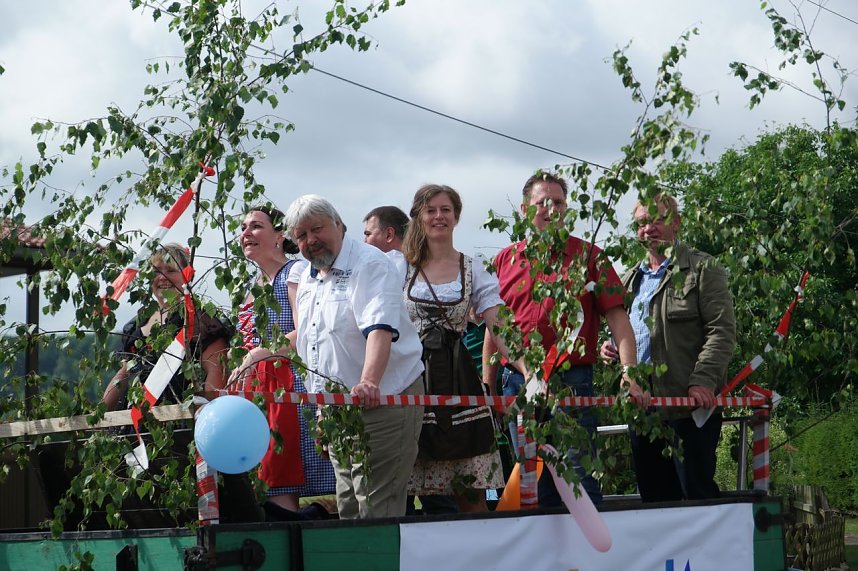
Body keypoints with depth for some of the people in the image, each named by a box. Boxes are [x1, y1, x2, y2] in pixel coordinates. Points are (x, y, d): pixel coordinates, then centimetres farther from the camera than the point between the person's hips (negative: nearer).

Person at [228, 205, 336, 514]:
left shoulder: (295, 270, -3)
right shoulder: (253, 285, 22)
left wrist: (257, 355, -17)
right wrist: (241, 369, 13)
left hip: (288, 382, -8)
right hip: (257, 388, 8)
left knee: (279, 489, -13)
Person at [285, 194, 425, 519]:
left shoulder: (369, 264, -12)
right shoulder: (307, 279, 16)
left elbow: (380, 328, -28)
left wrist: (369, 382, -42)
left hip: (381, 401, -9)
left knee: (377, 510, -11)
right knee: (348, 507, 12)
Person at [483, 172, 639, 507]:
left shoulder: (587, 256, 4)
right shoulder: (506, 260, 12)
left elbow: (616, 315, -3)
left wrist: (629, 369, -16)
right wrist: (486, 387, 11)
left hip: (573, 380, -3)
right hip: (518, 384, 3)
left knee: (580, 477, -6)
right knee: (535, 481, 9)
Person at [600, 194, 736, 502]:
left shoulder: (702, 269, -1)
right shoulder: (632, 279, 20)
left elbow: (722, 331, -10)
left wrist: (703, 382, -21)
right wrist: (612, 347, 8)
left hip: (690, 406, -7)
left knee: (696, 493, -6)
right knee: (654, 496, 11)